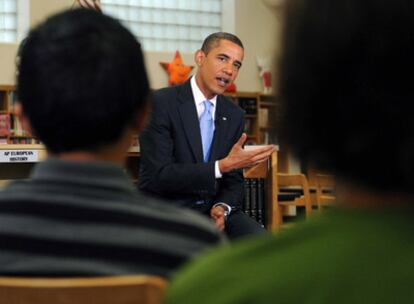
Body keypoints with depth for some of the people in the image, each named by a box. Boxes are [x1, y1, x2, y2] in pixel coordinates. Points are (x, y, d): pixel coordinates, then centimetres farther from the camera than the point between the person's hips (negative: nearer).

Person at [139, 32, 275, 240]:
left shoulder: (234, 115, 8)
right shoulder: (160, 103, -10)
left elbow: (234, 180, 12)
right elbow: (159, 175, -17)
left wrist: (223, 208, -11)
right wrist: (222, 166, -24)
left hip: (212, 209, 5)